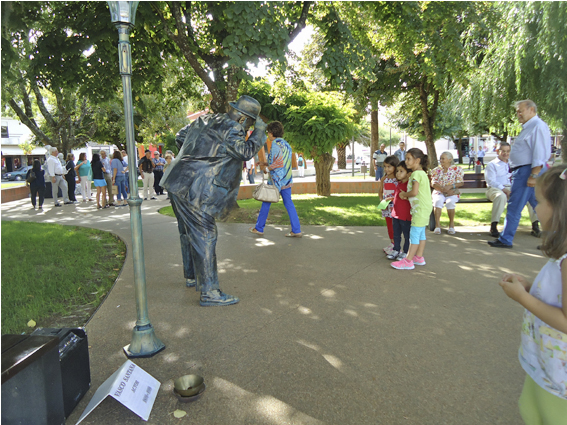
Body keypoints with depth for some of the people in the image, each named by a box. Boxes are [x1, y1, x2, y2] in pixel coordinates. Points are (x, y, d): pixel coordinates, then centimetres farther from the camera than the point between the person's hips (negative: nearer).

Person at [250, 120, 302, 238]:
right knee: (289, 204, 8)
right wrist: (266, 164, 19)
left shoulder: (275, 143, -12)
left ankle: (259, 228, 16)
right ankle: (296, 230, 5)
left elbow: (279, 162, -21)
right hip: (287, 179, 8)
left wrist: (267, 168, -7)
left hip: (276, 179, -8)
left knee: (266, 202, 5)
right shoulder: (285, 144, 14)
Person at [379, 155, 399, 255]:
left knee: (394, 226, -3)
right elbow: (380, 191, 14)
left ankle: (395, 247, 4)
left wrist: (391, 198, -23)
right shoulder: (384, 179, 7)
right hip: (386, 205, 6)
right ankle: (392, 243, 27)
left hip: (395, 205, -6)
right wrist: (382, 201, 0)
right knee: (389, 225, 14)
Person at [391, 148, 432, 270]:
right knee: (421, 233, 15)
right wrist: (406, 195, 7)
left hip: (421, 208, -10)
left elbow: (414, 192, -26)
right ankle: (419, 257, 24)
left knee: (414, 233, -8)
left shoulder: (416, 174, -17)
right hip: (424, 207, 10)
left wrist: (404, 194, -8)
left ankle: (408, 261, -5)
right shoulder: (422, 173, 15)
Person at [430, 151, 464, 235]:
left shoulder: (457, 169, 6)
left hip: (452, 192, -1)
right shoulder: (437, 170, 12)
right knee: (438, 201, -33)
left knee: (450, 202, -34)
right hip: (439, 192, 1)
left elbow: (461, 183, 0)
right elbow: (433, 184, 1)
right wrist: (443, 189, -16)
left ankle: (451, 225, -15)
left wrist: (450, 186, -17)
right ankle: (437, 225, -27)